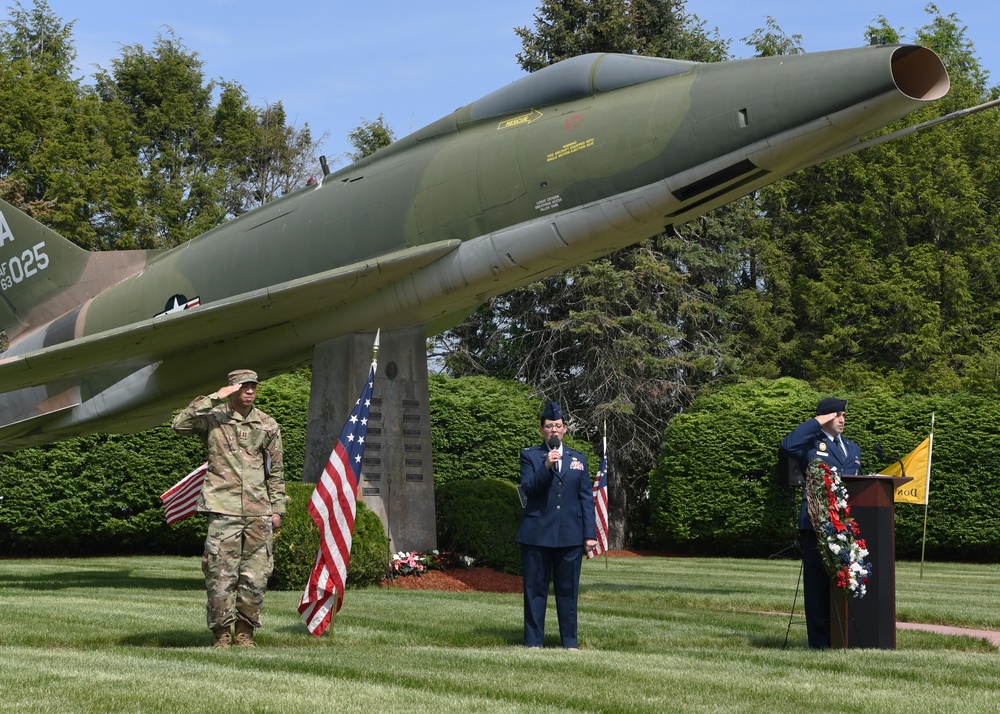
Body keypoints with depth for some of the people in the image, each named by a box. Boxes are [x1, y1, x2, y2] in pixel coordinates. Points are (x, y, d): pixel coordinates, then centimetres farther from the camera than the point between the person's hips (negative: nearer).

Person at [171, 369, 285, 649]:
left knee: (256, 576, 3)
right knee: (221, 574, -6)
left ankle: (245, 632, 14)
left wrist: (277, 508, 10)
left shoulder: (268, 425, 12)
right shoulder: (213, 419, 3)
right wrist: (214, 398, -15)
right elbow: (180, 424, -15)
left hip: (259, 512, 3)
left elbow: (276, 471, 16)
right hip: (224, 510, -3)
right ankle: (221, 634, 2)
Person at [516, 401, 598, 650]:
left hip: (570, 536, 2)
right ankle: (533, 641, 6)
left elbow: (587, 498, 11)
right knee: (535, 589, 1)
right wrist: (546, 466, -21)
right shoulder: (530, 456, 6)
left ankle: (569, 641, 10)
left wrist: (590, 533, 4)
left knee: (568, 590, 4)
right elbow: (528, 488, -8)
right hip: (537, 534, -2)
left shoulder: (578, 459, 14)